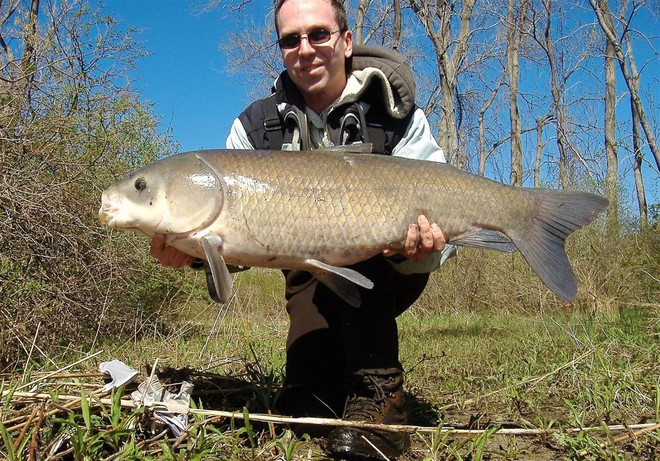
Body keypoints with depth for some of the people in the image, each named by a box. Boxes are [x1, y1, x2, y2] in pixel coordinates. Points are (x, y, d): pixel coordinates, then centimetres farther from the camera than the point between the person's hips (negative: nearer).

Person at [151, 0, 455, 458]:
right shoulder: (257, 126, -6)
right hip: (313, 277, 3)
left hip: (383, 271, -2)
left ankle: (378, 391, -26)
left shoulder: (393, 115, -12)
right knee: (306, 403, -11)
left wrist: (419, 248, -43)